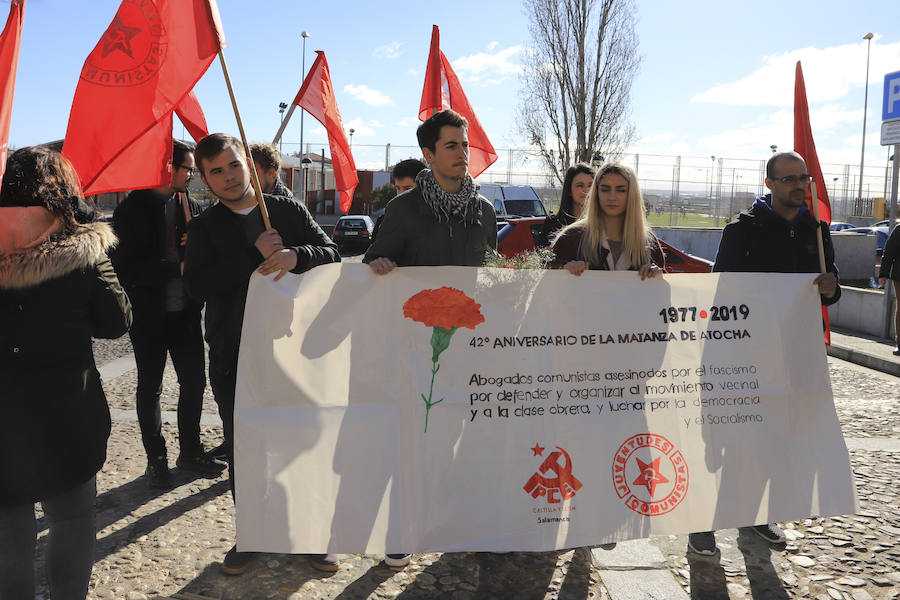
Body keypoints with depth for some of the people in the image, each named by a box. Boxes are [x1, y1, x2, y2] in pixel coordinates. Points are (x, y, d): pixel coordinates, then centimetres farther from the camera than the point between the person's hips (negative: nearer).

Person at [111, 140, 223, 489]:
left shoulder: (191, 207, 7)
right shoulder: (131, 211, -8)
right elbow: (127, 268, -15)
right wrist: (177, 267, -22)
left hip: (185, 312, 4)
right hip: (149, 316, -4)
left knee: (194, 381, 8)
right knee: (150, 388, 9)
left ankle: (190, 451, 25)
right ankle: (156, 459, 22)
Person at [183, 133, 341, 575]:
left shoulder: (288, 211, 5)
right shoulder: (204, 227, 4)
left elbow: (331, 253, -4)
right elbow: (197, 285, -11)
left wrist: (296, 256, -26)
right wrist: (256, 256, -18)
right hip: (234, 357, 1)